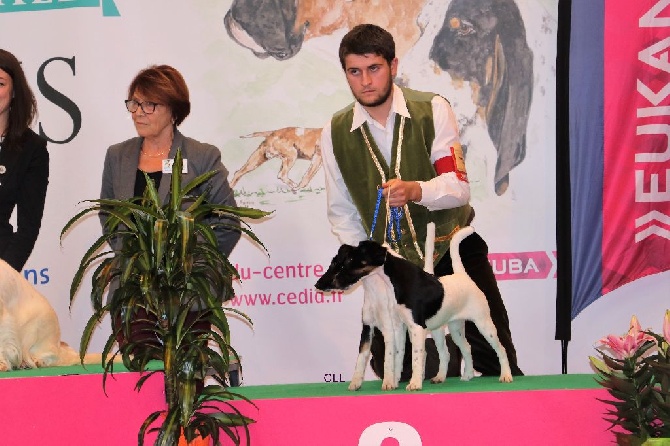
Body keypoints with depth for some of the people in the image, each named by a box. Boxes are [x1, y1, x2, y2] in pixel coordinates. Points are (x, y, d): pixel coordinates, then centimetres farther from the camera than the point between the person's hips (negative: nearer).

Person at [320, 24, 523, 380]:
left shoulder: (432, 110, -9)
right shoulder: (335, 134, -3)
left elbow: (458, 187, -18)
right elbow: (342, 214, 4)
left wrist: (414, 190, -40)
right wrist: (371, 273, -6)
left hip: (454, 248, -1)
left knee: (496, 362, 0)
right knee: (390, 365, -4)